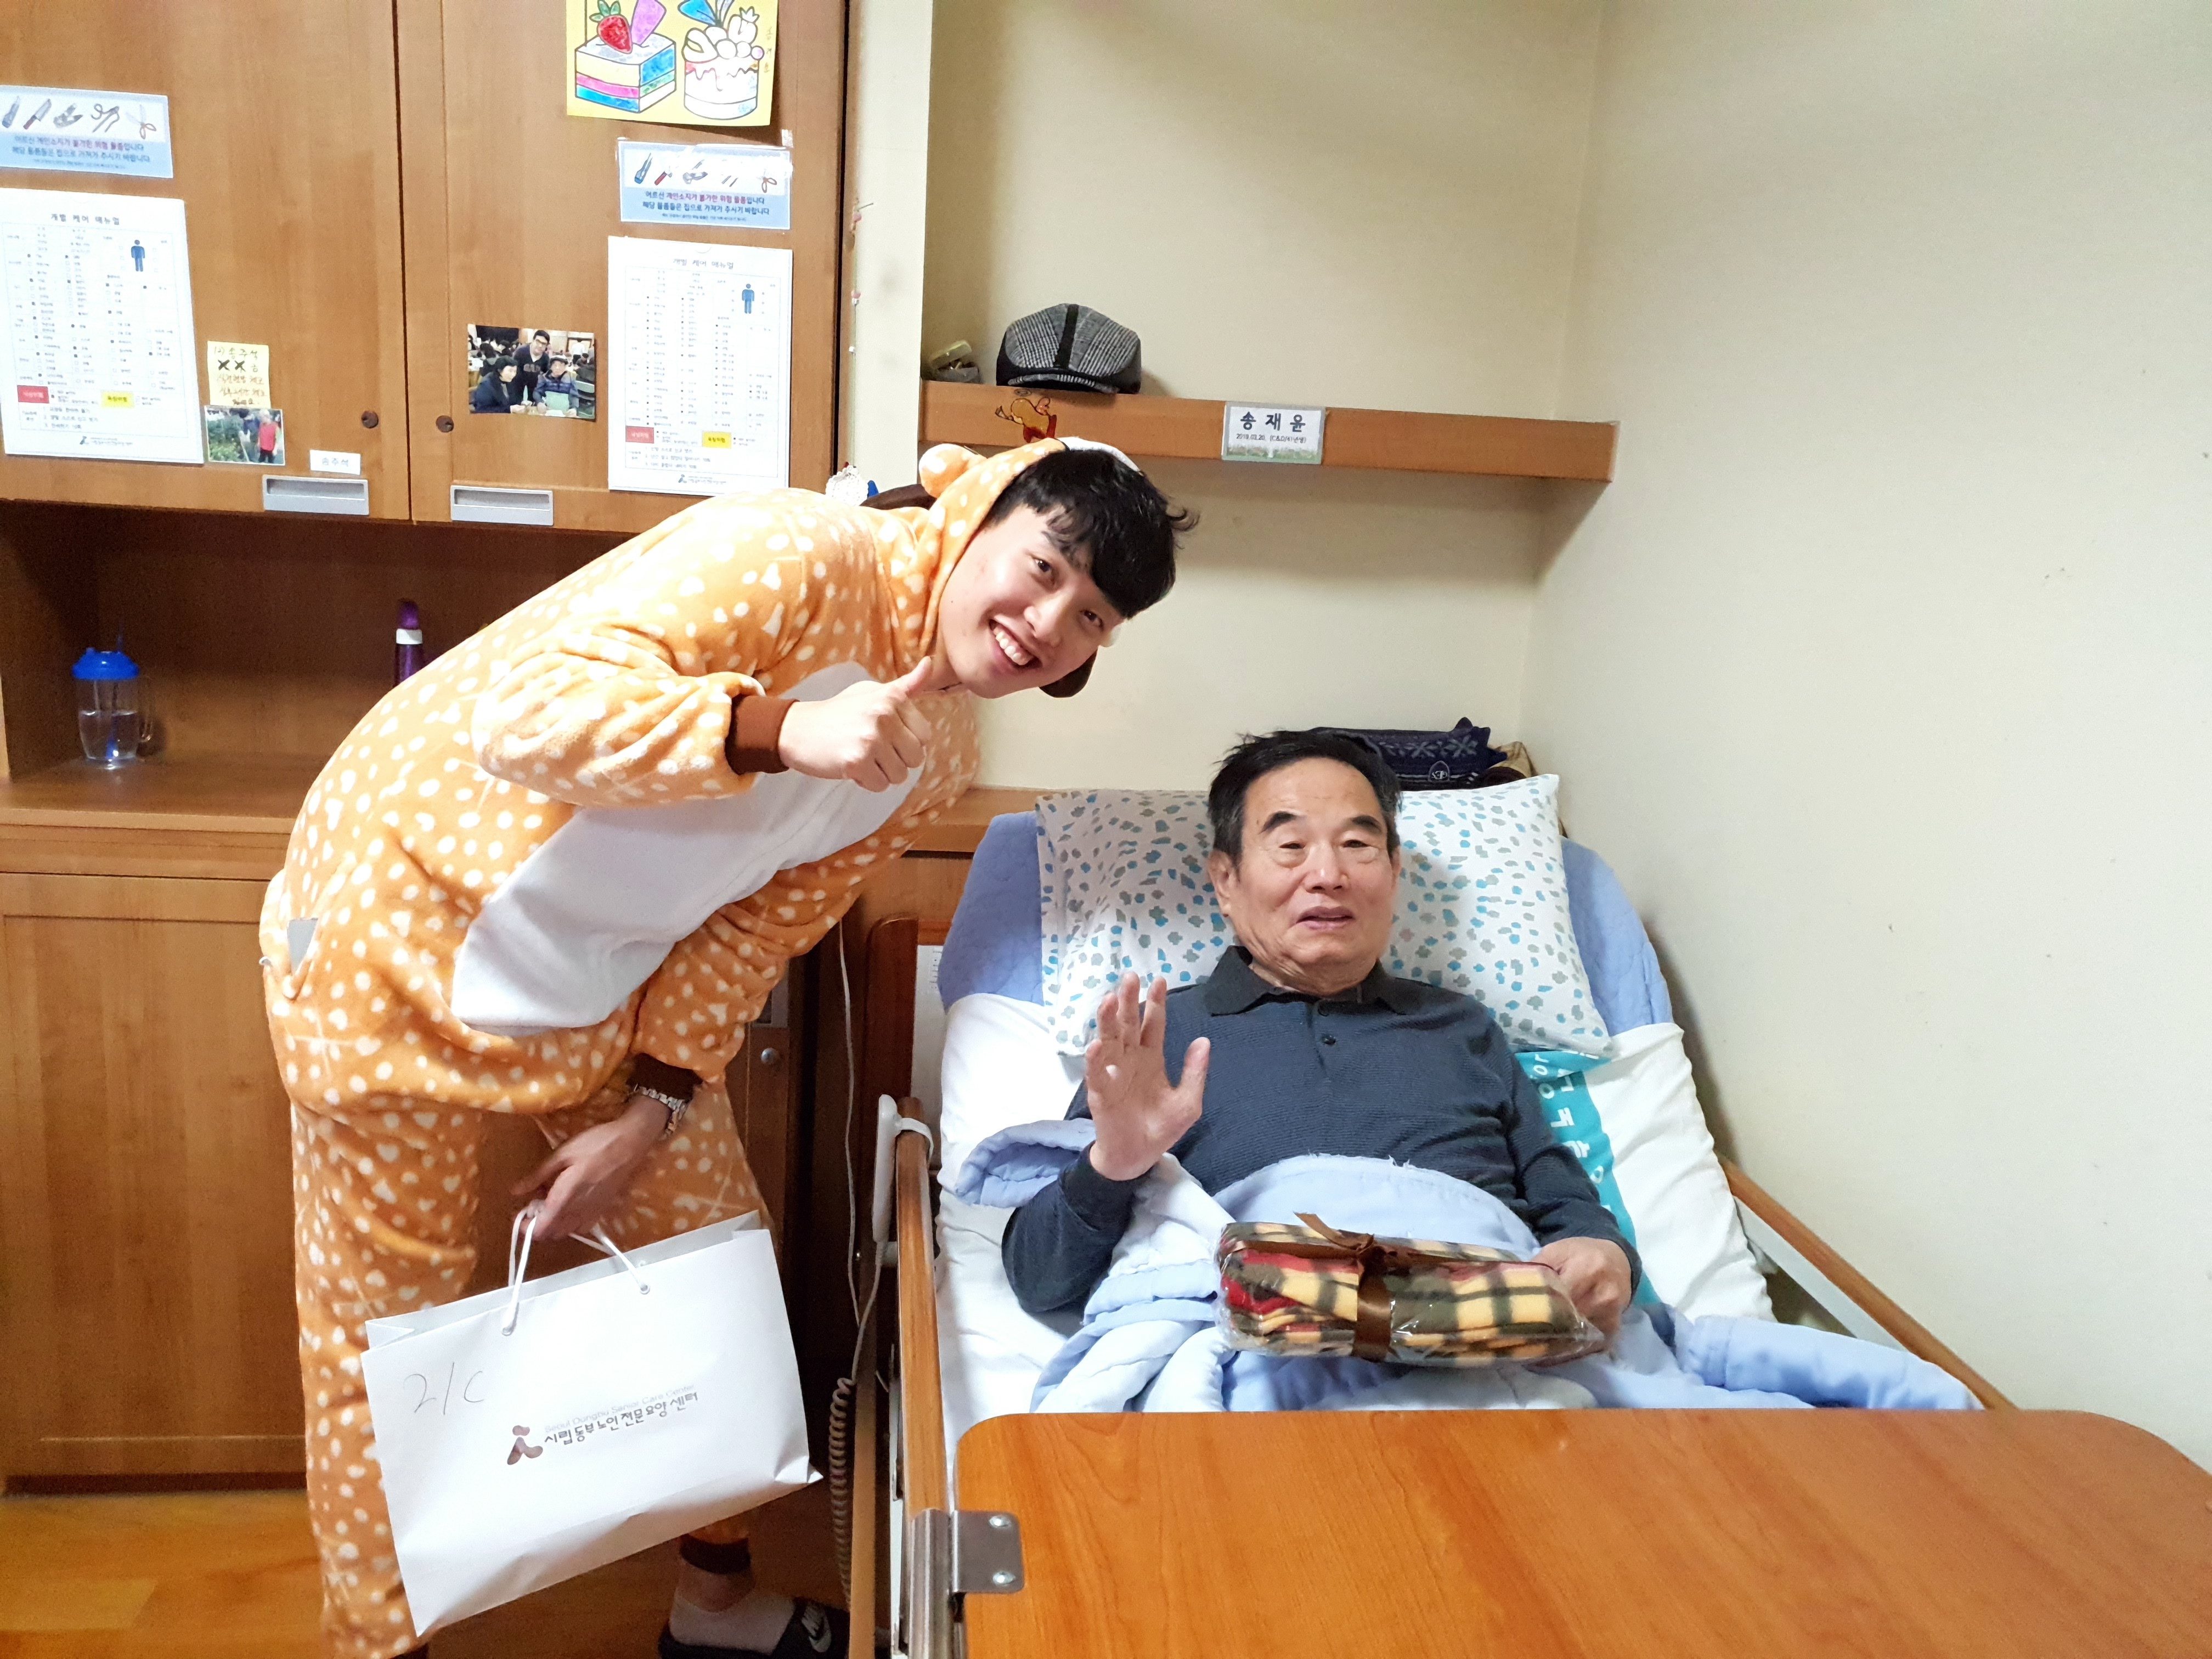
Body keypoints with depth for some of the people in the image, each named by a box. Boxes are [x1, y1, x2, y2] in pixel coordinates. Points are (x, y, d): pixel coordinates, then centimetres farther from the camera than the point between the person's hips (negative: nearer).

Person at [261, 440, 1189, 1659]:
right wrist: (782, 729, -47)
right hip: (406, 932, -6)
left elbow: (757, 931, 1)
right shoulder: (797, 555, -26)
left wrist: (651, 1111, -6)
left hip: (599, 995, 7)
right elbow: (533, 714, -35)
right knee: (384, 1335, 7)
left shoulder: (936, 760, -2)